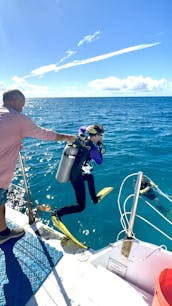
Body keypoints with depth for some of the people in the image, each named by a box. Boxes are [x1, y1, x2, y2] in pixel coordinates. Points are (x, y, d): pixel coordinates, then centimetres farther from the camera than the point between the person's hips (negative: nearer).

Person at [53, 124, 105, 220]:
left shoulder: (81, 139, -5)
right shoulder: (93, 149, -25)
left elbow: (81, 129, 18)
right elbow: (100, 161, -7)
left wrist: (92, 127, 18)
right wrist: (100, 148, -3)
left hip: (70, 172, 9)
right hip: (76, 177, -9)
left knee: (90, 177, 38)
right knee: (81, 206, 2)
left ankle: (94, 198, 53)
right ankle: (58, 212, 0)